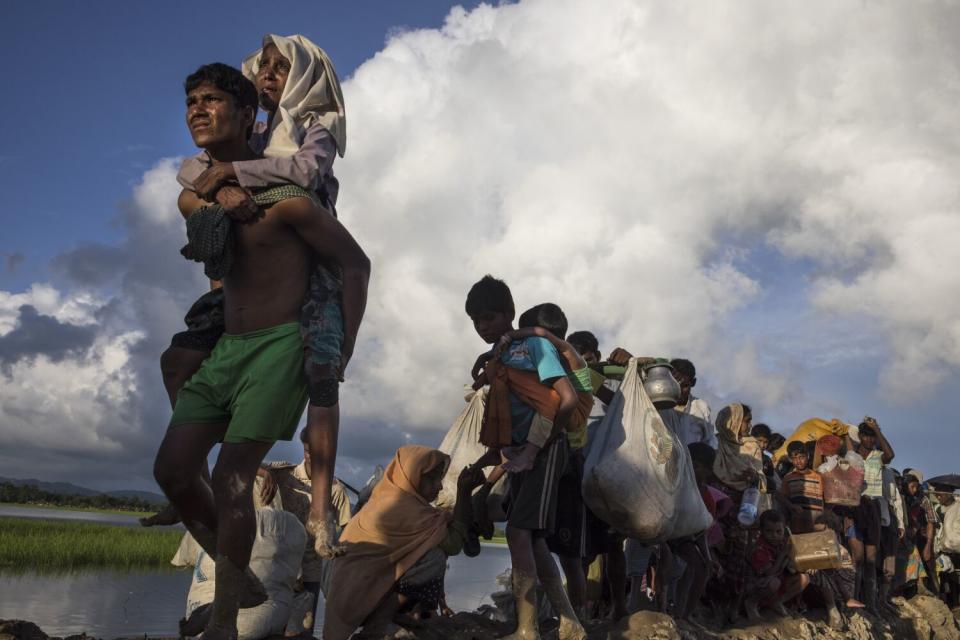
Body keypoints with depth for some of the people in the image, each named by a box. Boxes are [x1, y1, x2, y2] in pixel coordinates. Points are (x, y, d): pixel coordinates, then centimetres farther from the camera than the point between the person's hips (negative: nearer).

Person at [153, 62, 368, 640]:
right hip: (226, 347, 8)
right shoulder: (193, 200, 8)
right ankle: (242, 580, 18)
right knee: (173, 469, 1)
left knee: (231, 478, -13)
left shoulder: (281, 198, -14)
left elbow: (355, 262, -8)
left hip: (282, 347, -7)